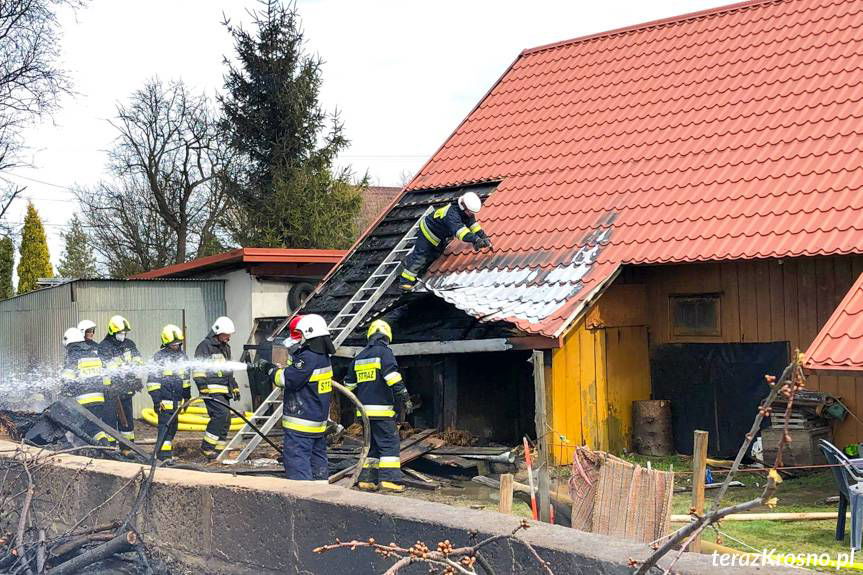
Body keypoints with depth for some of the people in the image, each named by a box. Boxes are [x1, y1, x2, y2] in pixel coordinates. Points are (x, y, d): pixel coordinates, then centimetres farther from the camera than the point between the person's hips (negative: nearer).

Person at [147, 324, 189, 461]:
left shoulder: (182, 355, 13)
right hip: (165, 398, -7)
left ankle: (167, 452, 24)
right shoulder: (159, 356, -6)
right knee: (165, 425, -13)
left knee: (173, 426, 12)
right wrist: (156, 399, -13)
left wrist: (187, 396, 21)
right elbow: (153, 379, -7)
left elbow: (185, 377, 23)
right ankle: (164, 456, -16)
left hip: (177, 399, 7)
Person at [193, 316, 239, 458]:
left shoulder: (225, 347, 23)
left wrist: (235, 387, 28)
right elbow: (198, 369, -11)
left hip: (224, 390, 9)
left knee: (225, 420, 5)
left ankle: (218, 449, 13)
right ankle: (206, 446, -17)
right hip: (212, 390, -9)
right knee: (221, 414, -22)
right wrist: (203, 387, -19)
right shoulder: (205, 346, -5)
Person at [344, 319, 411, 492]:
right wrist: (404, 396, -17)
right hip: (382, 408, -7)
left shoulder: (359, 357, 17)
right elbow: (392, 376, -18)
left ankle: (367, 479, 11)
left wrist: (355, 400, 40)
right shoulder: (384, 352, -6)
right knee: (389, 444, -6)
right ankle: (389, 479, -14)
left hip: (364, 408, 7)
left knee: (371, 444, 15)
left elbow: (349, 383, 23)